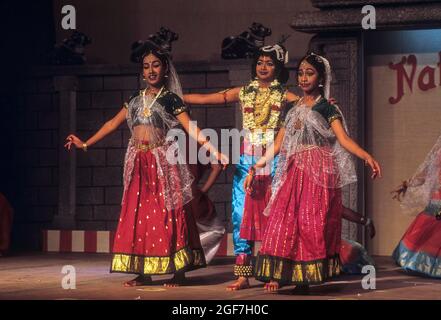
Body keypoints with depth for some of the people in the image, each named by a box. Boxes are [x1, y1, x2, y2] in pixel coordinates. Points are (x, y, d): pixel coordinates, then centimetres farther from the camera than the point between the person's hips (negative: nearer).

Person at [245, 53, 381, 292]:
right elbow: (278, 145, 17)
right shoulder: (293, 110, 16)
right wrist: (255, 168, 13)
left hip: (319, 172, -5)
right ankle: (279, 273, -4)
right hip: (294, 173, 5)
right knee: (284, 221, -5)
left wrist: (367, 157, -27)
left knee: (313, 222, -8)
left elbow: (344, 139, -11)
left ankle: (307, 275, -5)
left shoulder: (327, 108, 1)